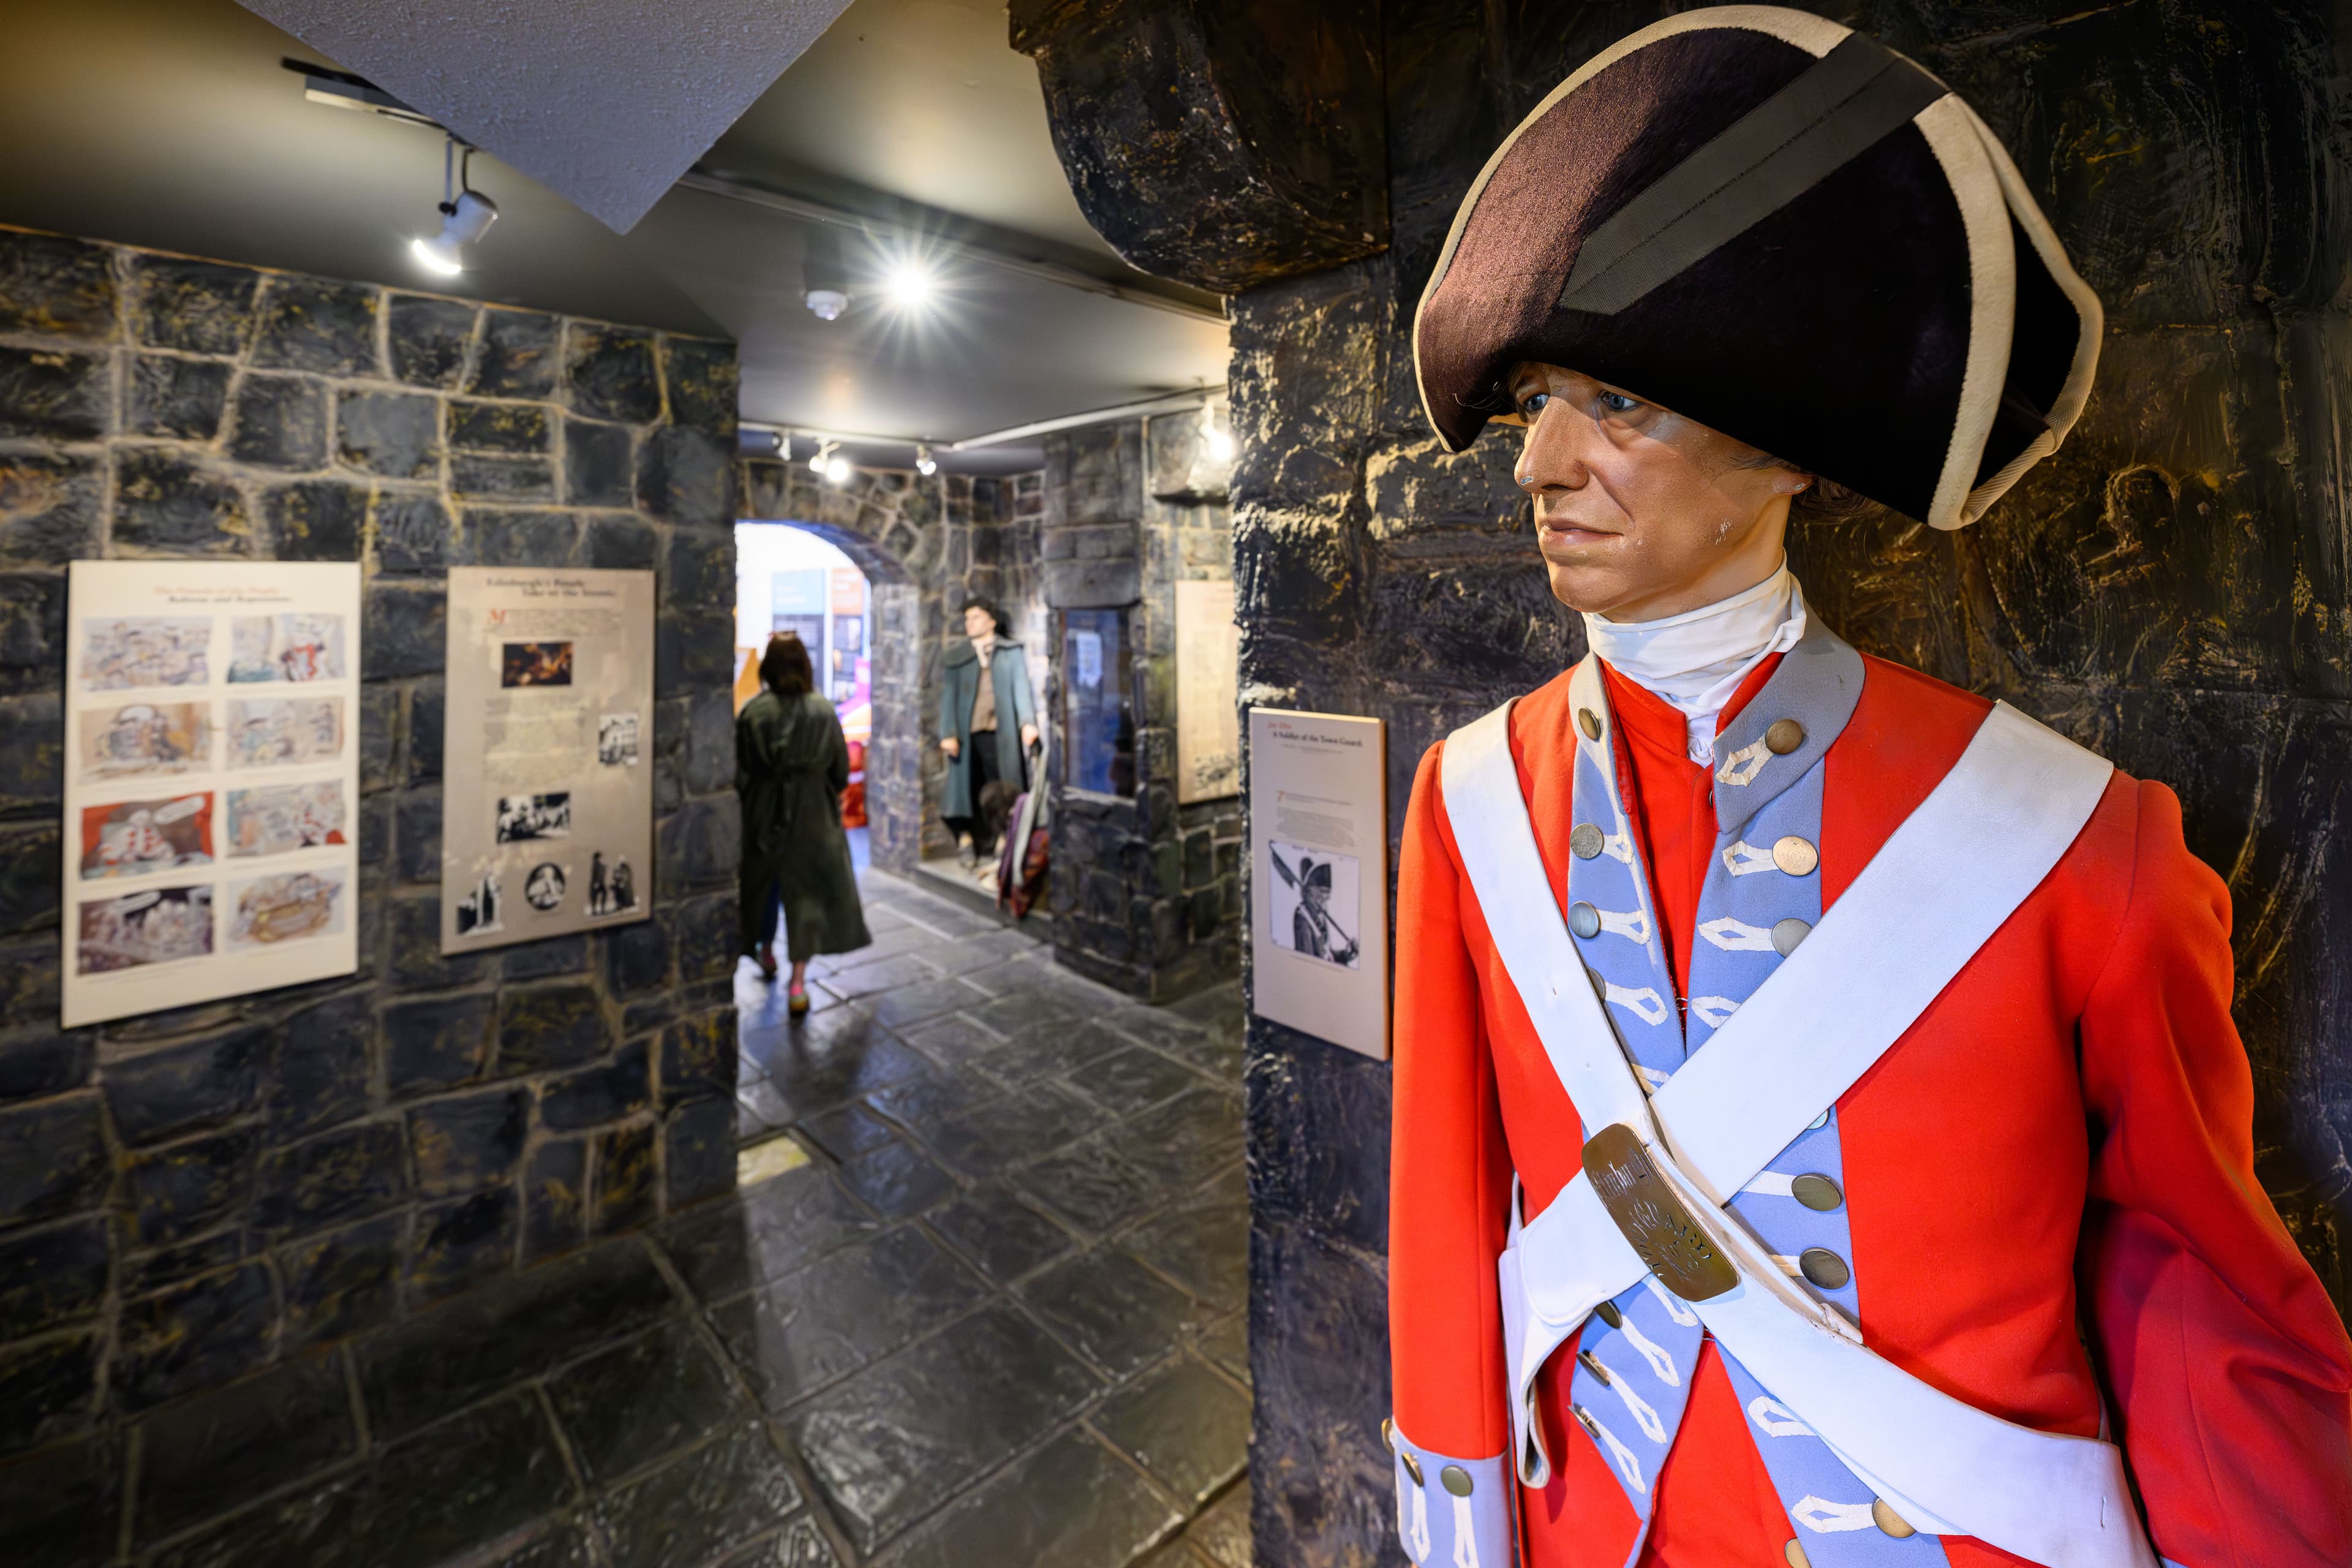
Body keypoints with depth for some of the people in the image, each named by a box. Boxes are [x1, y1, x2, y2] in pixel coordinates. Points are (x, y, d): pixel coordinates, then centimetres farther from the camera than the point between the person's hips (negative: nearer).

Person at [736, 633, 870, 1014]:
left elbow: (740, 770, -7)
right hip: (813, 814, 0)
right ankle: (798, 982, 0)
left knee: (763, 883, 22)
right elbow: (841, 770, -1)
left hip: (763, 814, 0)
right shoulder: (824, 712, -7)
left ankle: (766, 953, 42)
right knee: (809, 890, 4)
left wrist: (746, 801, 10)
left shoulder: (753, 711, -11)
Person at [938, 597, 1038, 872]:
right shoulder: (957, 655, 12)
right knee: (968, 786, -1)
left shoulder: (1010, 652, 10)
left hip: (1001, 733, -1)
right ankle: (967, 839, 9)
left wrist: (1028, 722, -14)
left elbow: (1021, 688, 2)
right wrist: (948, 733, -6)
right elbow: (948, 695, 6)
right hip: (968, 733, 1)